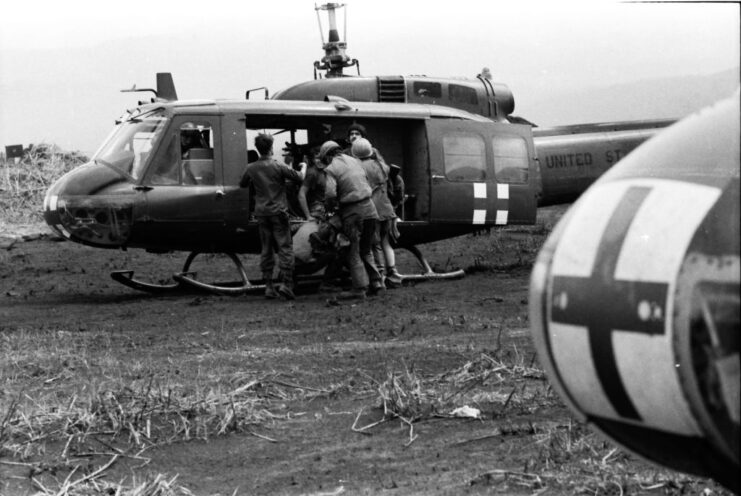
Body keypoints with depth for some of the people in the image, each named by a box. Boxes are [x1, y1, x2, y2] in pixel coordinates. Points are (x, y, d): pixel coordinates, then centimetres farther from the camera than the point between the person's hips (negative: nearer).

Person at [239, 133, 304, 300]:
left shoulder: (251, 168, 0)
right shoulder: (278, 167, -11)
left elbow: (242, 184, 17)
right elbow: (299, 178, -3)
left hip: (261, 213, 4)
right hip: (278, 211, -4)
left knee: (266, 249, 10)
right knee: (285, 247, -1)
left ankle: (269, 286, 9)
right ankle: (285, 283, -11)